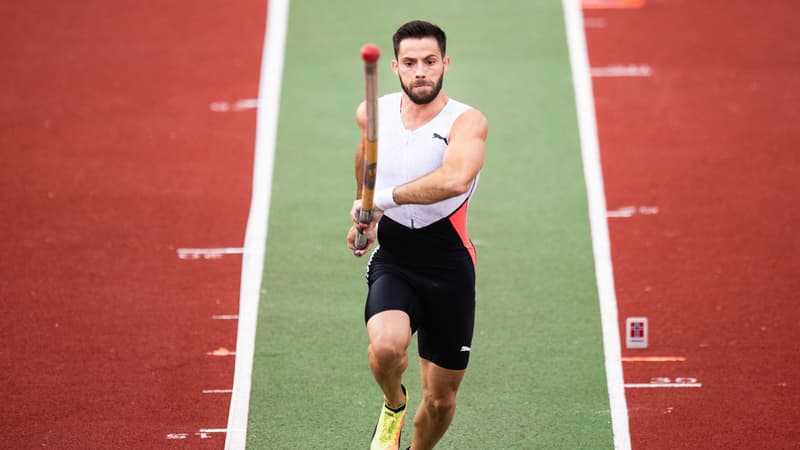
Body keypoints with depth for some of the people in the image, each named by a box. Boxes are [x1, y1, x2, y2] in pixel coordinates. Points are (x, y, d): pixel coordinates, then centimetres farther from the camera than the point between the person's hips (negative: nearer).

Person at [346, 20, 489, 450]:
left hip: (449, 269, -1)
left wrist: (384, 198, -35)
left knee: (441, 399, 7)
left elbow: (455, 179, -36)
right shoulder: (372, 113, 0)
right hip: (392, 261, 1)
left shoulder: (467, 122, -13)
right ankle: (393, 405, 5)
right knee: (386, 346, -31)